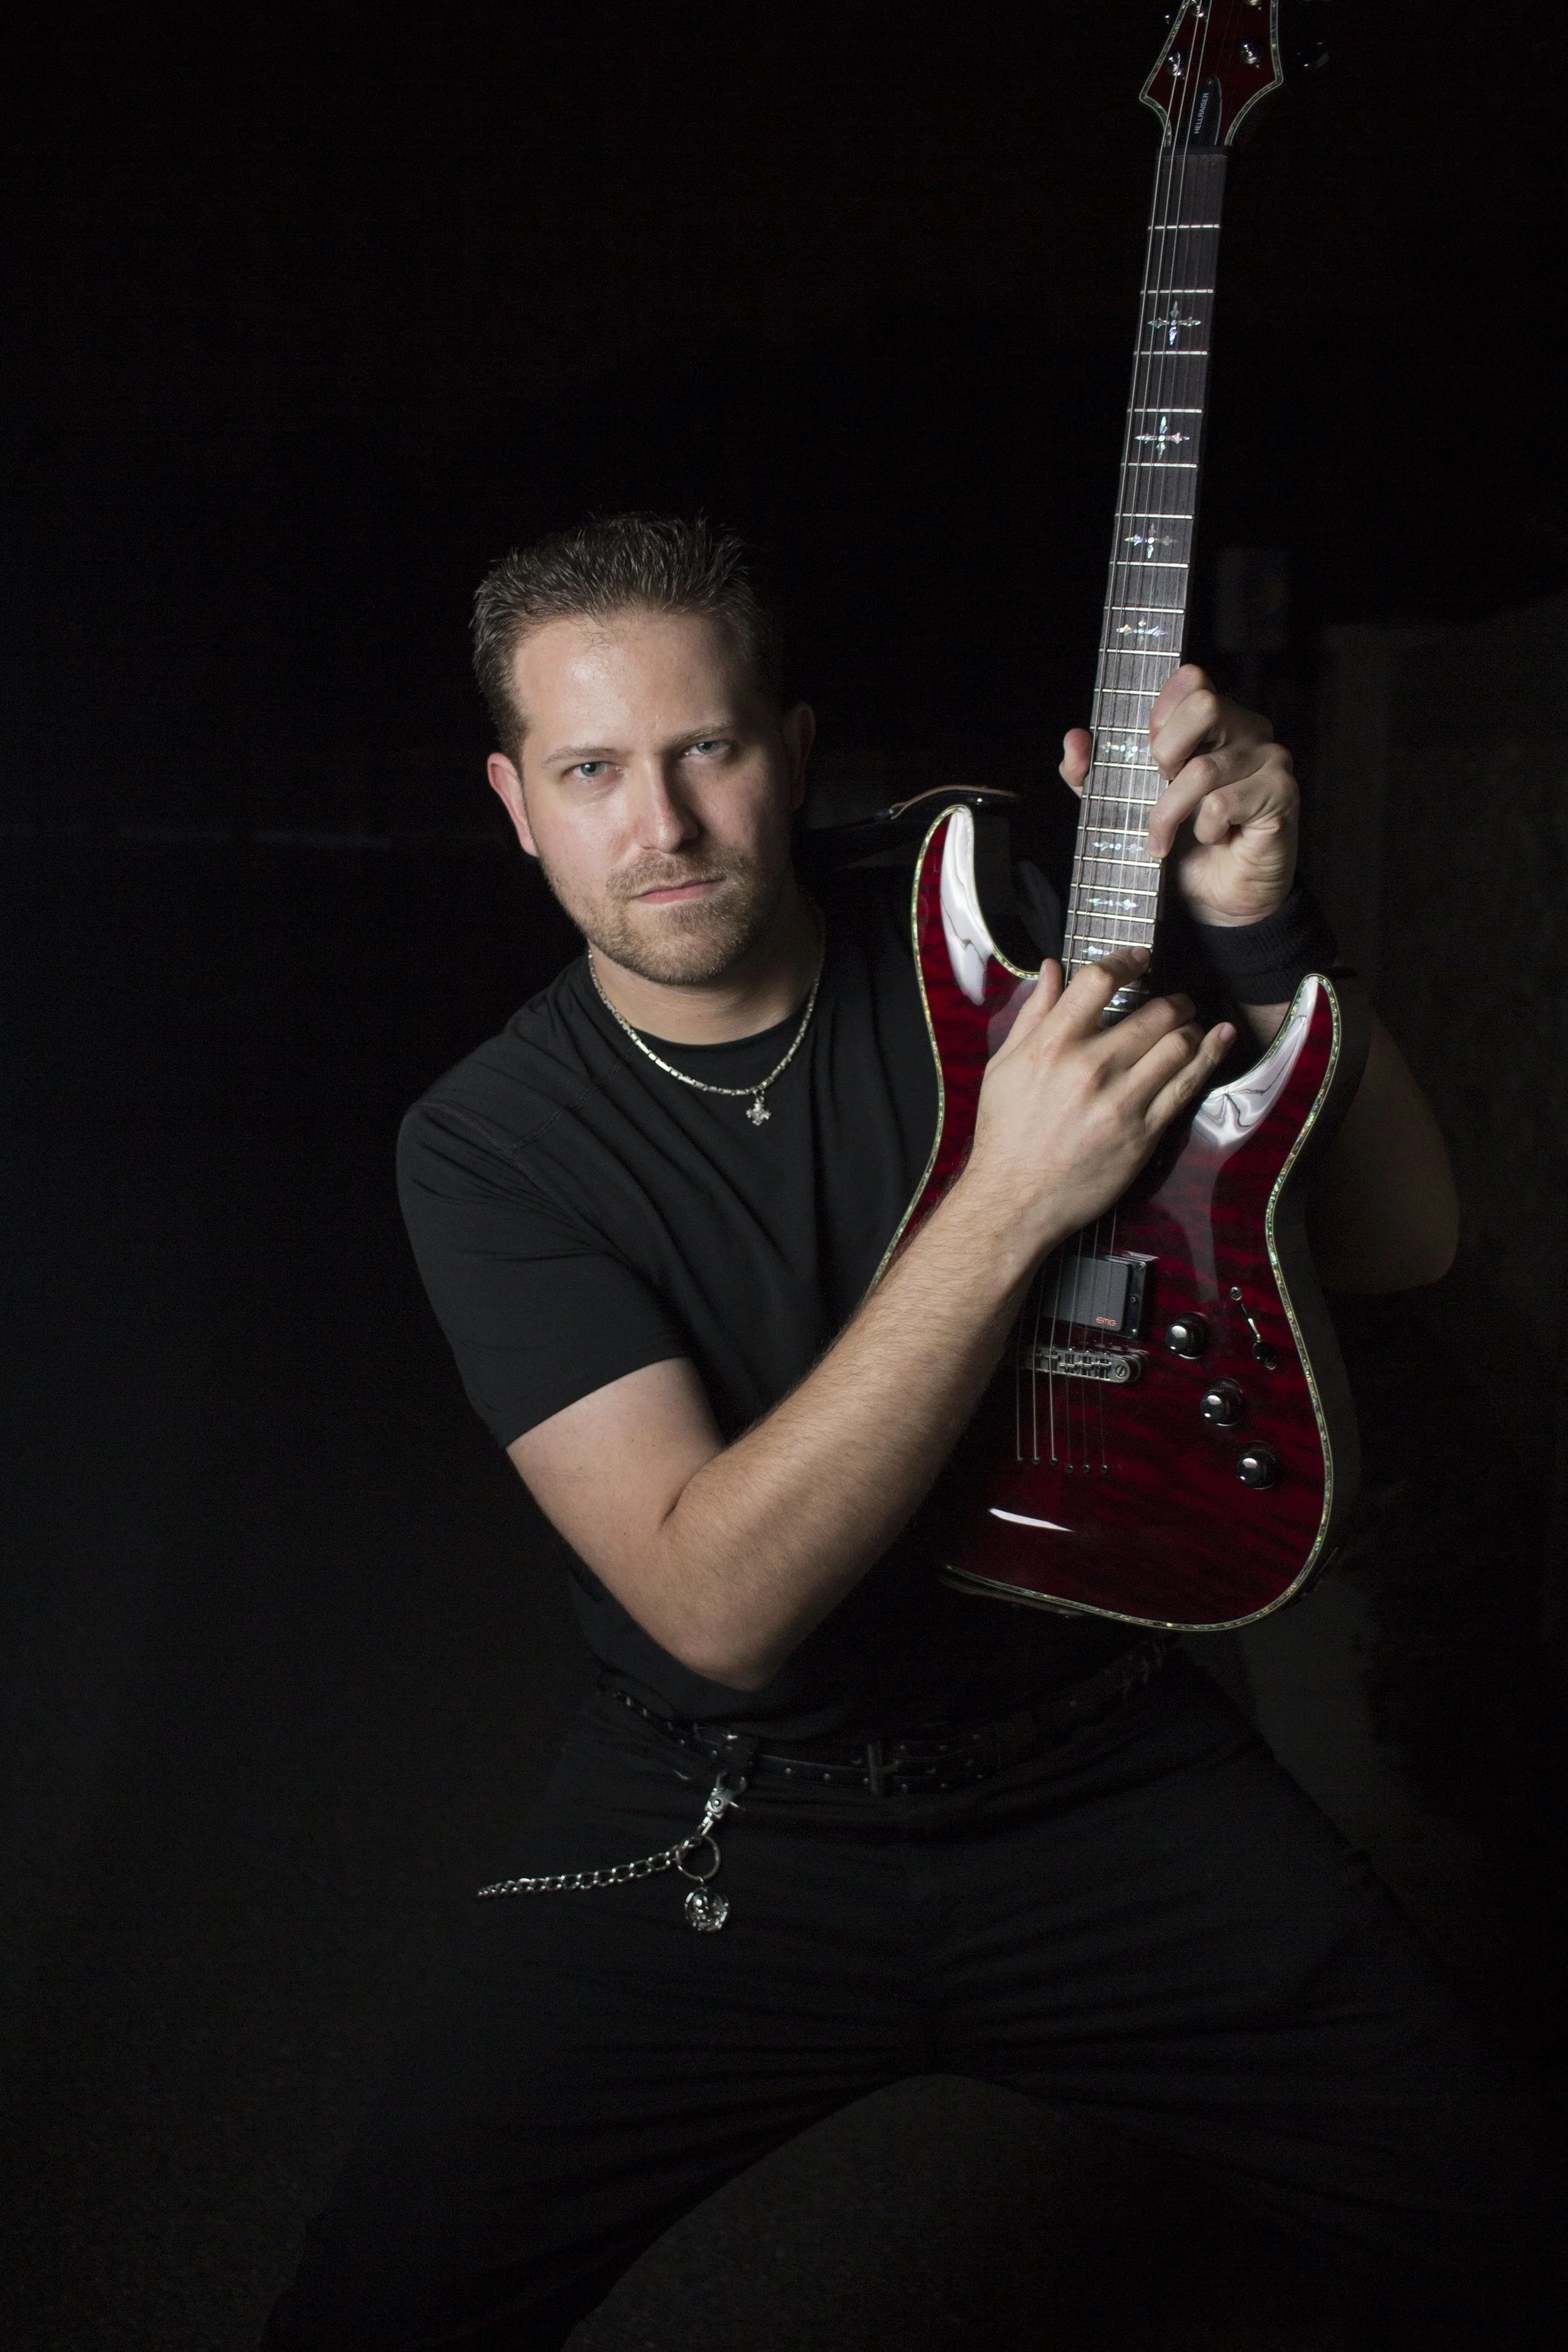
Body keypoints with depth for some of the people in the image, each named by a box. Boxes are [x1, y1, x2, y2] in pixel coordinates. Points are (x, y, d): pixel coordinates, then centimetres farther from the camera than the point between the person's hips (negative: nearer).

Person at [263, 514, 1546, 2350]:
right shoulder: (488, 1146, -11)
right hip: (727, 1813, 0)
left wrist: (1260, 929, -21)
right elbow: (720, 1601, -23)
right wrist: (1010, 1203, -30)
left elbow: (1402, 1243, -5)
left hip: (1103, 1762, 1)